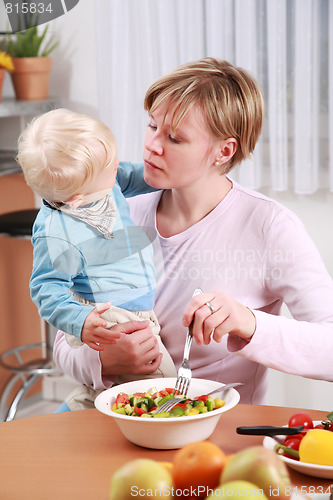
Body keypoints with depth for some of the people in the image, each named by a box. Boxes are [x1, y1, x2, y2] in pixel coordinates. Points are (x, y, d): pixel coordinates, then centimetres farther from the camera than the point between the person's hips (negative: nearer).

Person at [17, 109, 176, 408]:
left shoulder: (105, 183, -1)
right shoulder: (56, 234, -25)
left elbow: (134, 178, 20)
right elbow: (47, 288, -18)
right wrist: (79, 321, -32)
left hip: (141, 313, 9)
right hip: (107, 322, -9)